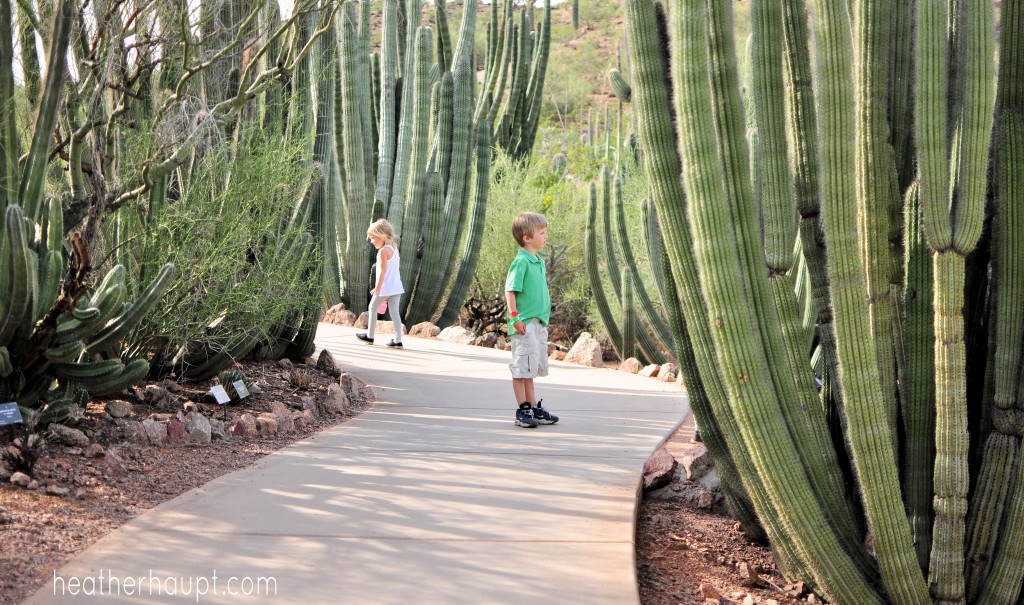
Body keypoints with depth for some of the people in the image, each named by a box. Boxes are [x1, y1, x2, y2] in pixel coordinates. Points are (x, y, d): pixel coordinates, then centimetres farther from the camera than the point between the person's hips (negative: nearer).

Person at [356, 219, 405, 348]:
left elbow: (382, 271, -19)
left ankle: (369, 336, 21)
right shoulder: (394, 249, 14)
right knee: (394, 312, 4)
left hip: (385, 287, -7)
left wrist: (378, 288, -18)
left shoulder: (383, 251, -13)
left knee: (373, 308, 11)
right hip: (396, 287, 7)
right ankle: (398, 340, -3)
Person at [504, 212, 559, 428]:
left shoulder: (540, 262, 14)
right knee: (522, 368, -2)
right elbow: (510, 290, -16)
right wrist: (514, 317, -19)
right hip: (524, 324, -9)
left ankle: (534, 408, 23)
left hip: (539, 323, 9)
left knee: (531, 368, 16)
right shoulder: (521, 262, -13)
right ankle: (522, 411, 4)